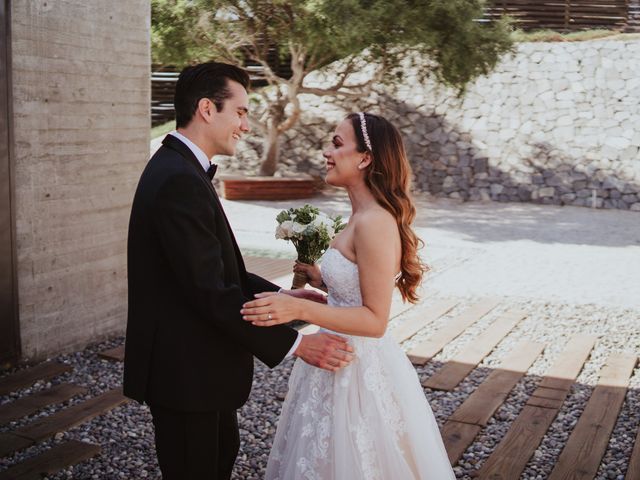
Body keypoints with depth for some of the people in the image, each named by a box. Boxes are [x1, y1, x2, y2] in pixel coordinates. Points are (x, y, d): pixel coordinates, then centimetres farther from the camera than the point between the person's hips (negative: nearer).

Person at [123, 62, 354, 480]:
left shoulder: (178, 168, 9)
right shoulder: (180, 181, -25)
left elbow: (218, 269, 11)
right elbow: (210, 291, -27)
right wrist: (295, 344, -23)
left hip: (193, 362, 10)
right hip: (185, 371, -10)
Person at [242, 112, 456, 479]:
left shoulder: (375, 223, -23)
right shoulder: (363, 216, 6)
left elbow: (375, 320, -24)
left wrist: (300, 309, -31)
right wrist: (323, 282, 13)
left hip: (357, 369, -9)